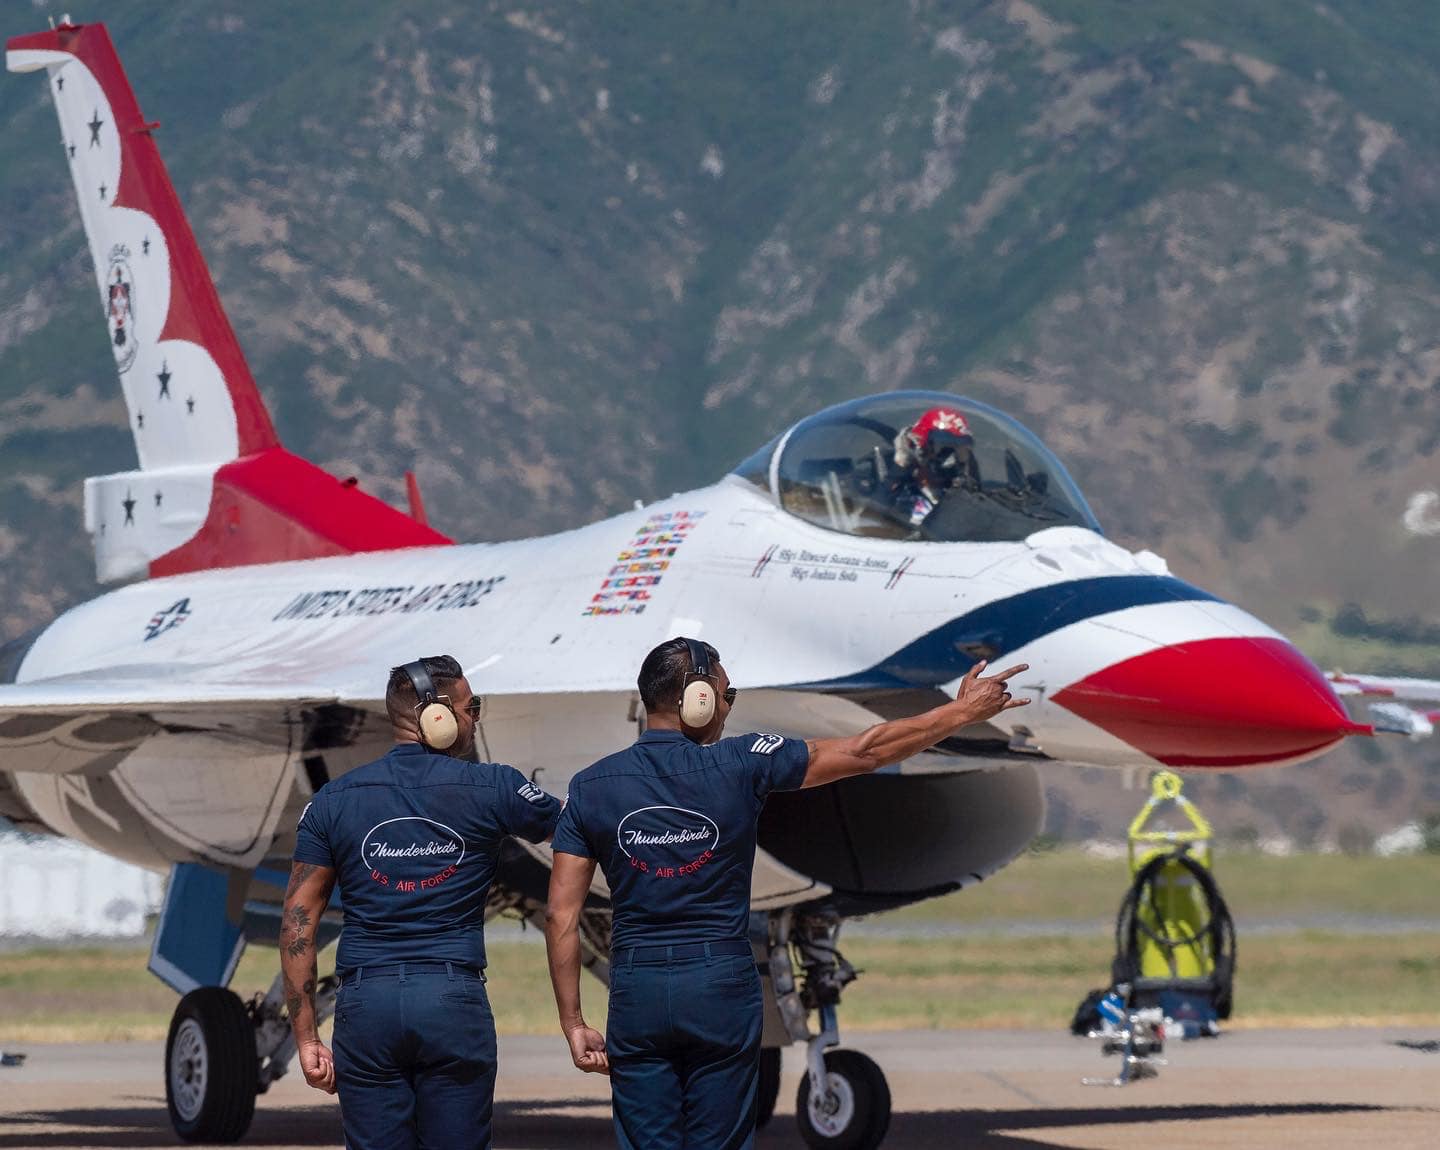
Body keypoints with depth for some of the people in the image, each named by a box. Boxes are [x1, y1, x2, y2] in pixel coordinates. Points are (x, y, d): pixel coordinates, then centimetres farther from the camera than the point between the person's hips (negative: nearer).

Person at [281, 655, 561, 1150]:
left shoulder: (333, 800, 6)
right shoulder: (491, 789, 1)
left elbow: (297, 923, 5)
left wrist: (305, 1037, 8)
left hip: (365, 1003, 2)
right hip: (454, 1000, -1)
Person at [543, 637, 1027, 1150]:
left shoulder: (590, 788, 0)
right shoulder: (739, 765, -6)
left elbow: (560, 915, -1)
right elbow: (865, 751, 1)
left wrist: (573, 1023, 4)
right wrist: (963, 710, 12)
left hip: (637, 992, 1)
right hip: (722, 988, -1)